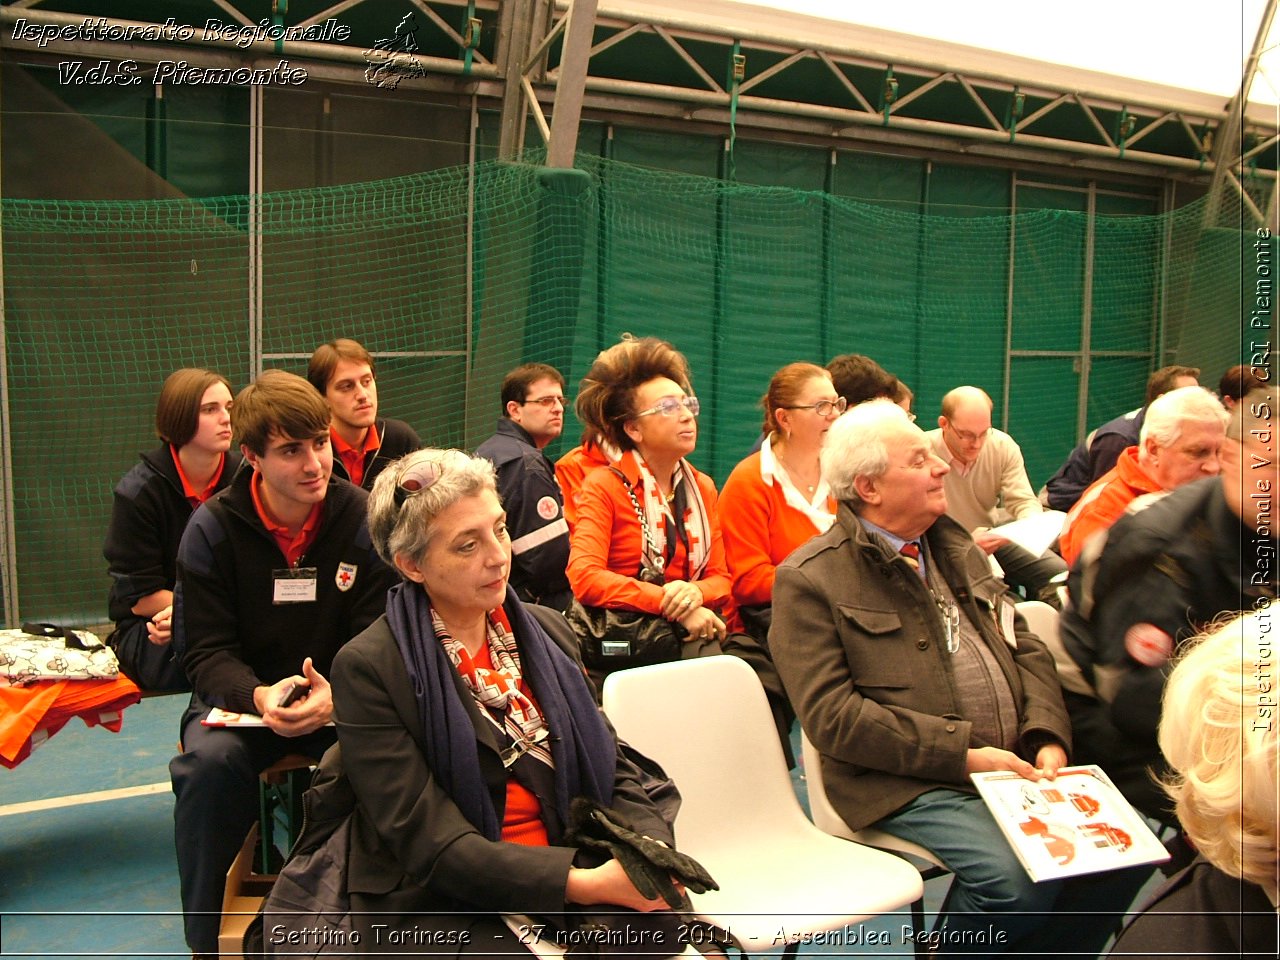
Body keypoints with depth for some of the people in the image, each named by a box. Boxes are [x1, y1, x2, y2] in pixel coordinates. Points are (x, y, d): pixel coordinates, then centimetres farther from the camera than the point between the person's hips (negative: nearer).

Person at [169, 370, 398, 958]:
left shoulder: (363, 519, -7)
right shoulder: (213, 528, -7)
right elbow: (205, 651, -8)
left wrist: (337, 696, -30)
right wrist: (259, 697, -30)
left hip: (341, 697, 0)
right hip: (242, 696, 1)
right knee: (211, 760, -31)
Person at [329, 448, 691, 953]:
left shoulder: (548, 633, 7)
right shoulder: (367, 669, -10)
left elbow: (615, 768, 8)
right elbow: (429, 841, -14)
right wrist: (583, 883, -23)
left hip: (573, 870, 4)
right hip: (442, 908, -4)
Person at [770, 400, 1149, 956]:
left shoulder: (955, 546, 17)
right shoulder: (809, 579, -8)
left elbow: (1025, 647, 17)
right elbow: (831, 716, -14)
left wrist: (1047, 737, -1)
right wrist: (962, 752, -17)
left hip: (1015, 765, 7)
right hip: (907, 782, -7)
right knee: (1017, 878, -26)